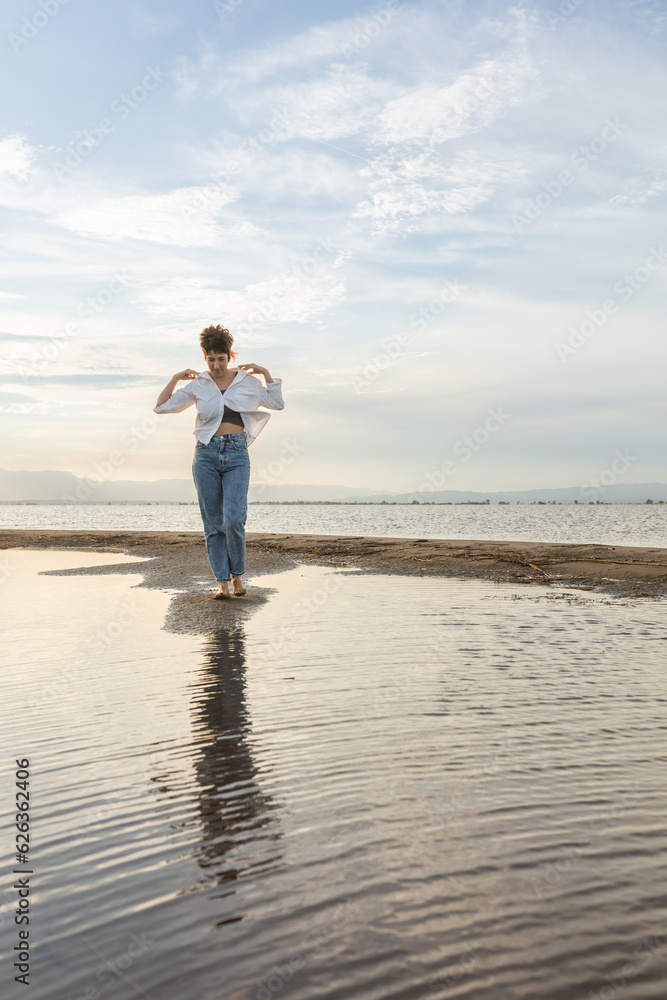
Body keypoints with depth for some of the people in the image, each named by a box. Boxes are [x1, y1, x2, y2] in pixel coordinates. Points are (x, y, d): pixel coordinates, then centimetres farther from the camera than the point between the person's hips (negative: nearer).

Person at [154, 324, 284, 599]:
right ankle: (222, 582, 8)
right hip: (206, 453, 1)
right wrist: (176, 378, 3)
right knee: (213, 523, 1)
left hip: (237, 455, -1)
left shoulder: (247, 381, 9)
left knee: (234, 519, -14)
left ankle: (237, 574, 8)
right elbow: (161, 407, 10)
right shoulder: (198, 385, 8)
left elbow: (277, 403, 14)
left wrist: (266, 373, 7)